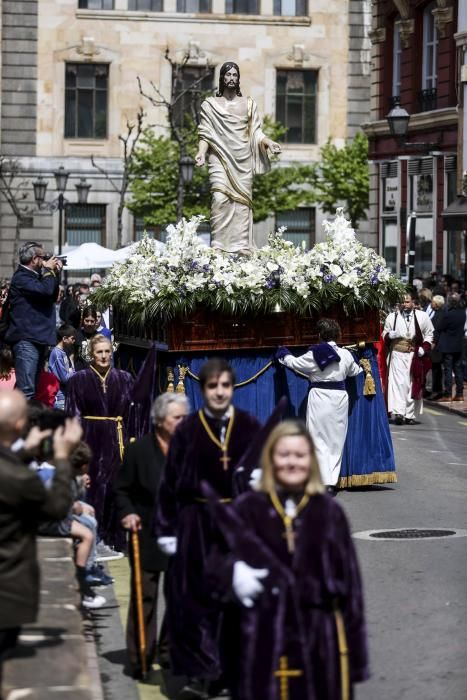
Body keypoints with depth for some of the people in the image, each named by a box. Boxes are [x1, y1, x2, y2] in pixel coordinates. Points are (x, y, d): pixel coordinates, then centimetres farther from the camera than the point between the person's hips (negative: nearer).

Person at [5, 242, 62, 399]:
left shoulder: (34, 276, 20)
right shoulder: (21, 277, -11)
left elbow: (53, 297, 23)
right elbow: (45, 290, -25)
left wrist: (56, 273, 13)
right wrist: (49, 270, -8)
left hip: (38, 338, 10)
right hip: (26, 339, -10)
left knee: (34, 388, 11)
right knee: (26, 391, -17)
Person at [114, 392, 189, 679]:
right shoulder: (139, 450, -5)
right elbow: (122, 489, 0)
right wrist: (128, 513, -15)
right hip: (148, 535, -2)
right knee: (145, 596, 1)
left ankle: (170, 650, 22)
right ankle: (141, 656, 7)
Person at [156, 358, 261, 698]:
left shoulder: (250, 426, 1)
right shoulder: (188, 430, -1)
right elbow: (171, 482, 1)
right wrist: (168, 529, -2)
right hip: (197, 524, -1)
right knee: (196, 597, -2)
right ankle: (202, 672, 4)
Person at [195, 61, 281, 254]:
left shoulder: (249, 104, 15)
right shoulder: (210, 104, 10)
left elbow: (256, 132, 11)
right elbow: (205, 134, 5)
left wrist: (269, 143, -7)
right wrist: (201, 152, -12)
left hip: (243, 160, 2)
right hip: (220, 159, -2)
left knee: (242, 202, -4)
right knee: (220, 199, -16)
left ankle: (241, 247, -5)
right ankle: (219, 246, -18)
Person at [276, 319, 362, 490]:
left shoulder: (313, 355, -9)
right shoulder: (346, 355, 1)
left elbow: (294, 362, 7)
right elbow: (355, 371, 21)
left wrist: (283, 354, 29)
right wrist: (364, 368, 45)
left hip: (319, 397, -3)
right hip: (340, 397, 3)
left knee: (320, 441, 0)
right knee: (336, 440, 9)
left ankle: (325, 482, -8)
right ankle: (332, 481, 8)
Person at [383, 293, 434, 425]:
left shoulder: (422, 317, 4)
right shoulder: (392, 317, 6)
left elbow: (429, 334, 10)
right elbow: (385, 334, 13)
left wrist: (424, 348, -4)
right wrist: (392, 334, -10)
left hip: (415, 355, 1)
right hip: (397, 355, -1)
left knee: (412, 384, 3)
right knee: (398, 382, -14)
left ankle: (410, 415, 10)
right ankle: (398, 412, -20)